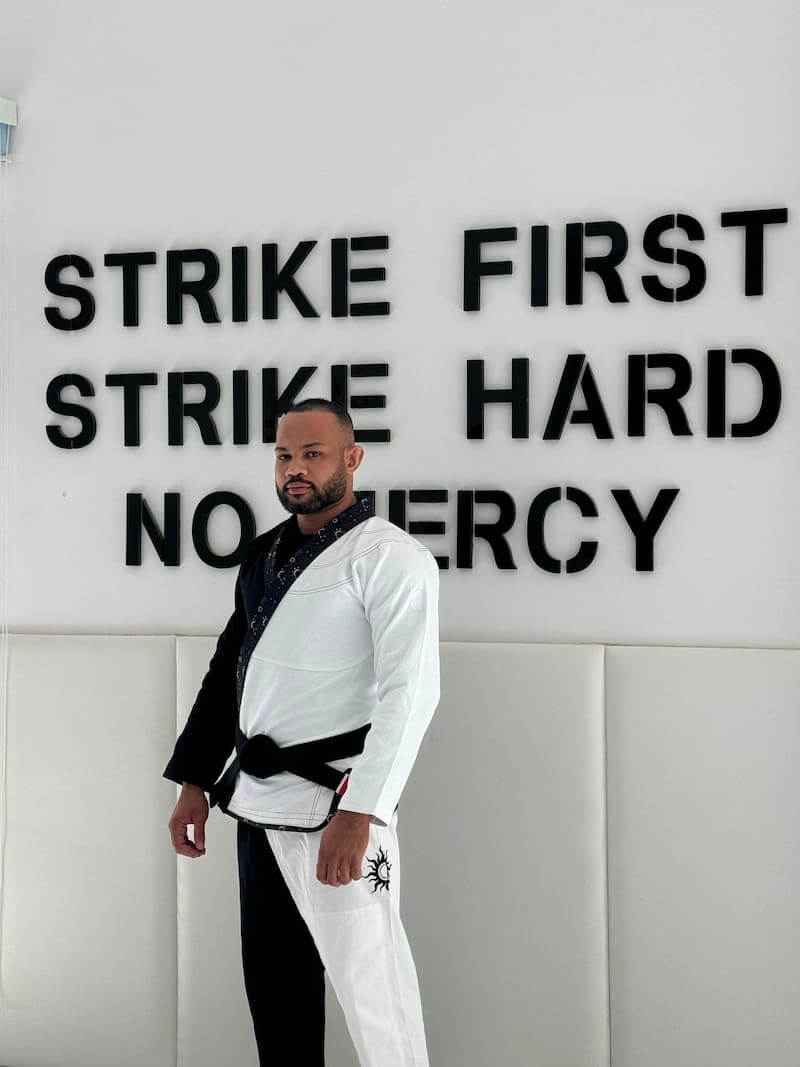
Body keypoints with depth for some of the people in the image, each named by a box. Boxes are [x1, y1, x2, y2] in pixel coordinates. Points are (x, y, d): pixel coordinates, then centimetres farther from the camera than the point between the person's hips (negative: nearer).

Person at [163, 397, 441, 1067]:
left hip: (333, 802, -8)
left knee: (368, 976, -3)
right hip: (257, 799, 8)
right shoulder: (266, 555, 14)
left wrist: (359, 812, -23)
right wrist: (196, 783, 15)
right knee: (274, 975, 16)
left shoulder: (389, 557, -10)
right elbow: (230, 669, 19)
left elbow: (410, 693, -18)